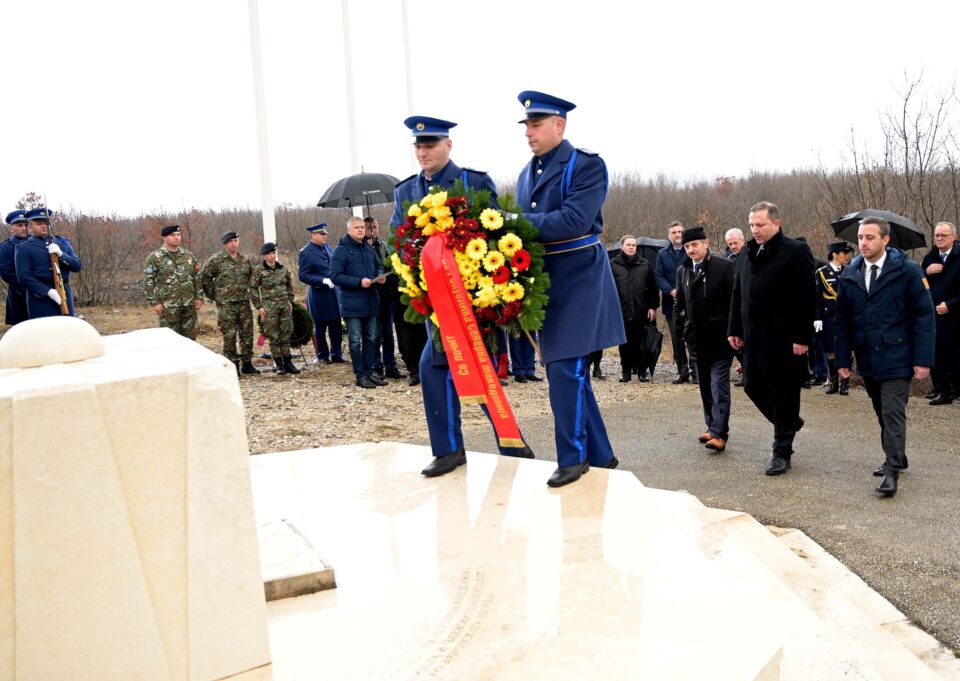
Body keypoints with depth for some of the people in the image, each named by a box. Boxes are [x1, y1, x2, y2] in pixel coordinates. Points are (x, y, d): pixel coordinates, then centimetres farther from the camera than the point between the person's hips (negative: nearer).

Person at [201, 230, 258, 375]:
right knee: (229, 335, -2)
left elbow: (252, 277, 24)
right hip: (226, 304, -4)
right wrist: (213, 295, 0)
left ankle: (247, 364, 16)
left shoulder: (245, 260, 10)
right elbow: (204, 277, -2)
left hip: (244, 303, 5)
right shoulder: (216, 259, -5)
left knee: (247, 333, 6)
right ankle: (232, 365, 6)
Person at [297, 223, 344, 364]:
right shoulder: (305, 253, -11)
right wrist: (323, 281, -22)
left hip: (333, 292, 6)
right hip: (319, 295, -6)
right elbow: (302, 276, -15)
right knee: (320, 327, 7)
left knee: (336, 326, 9)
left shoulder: (327, 247, 8)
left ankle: (336, 354, 20)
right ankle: (323, 356, 21)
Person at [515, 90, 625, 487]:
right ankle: (600, 455, 22)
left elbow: (574, 220, -21)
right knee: (566, 371, 10)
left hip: (579, 278, -7)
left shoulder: (587, 166, -8)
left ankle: (572, 458, 5)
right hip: (545, 280, 8)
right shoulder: (526, 174, 14)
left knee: (565, 369, -9)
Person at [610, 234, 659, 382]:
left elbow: (653, 287, 9)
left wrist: (653, 307, 2)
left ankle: (642, 370, 14)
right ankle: (625, 370, 16)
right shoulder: (613, 264, 2)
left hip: (641, 313, 1)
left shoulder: (644, 264, 8)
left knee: (640, 343, 4)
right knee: (624, 344, 6)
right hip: (621, 312, -1)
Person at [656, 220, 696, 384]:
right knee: (677, 338, 8)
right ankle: (682, 371, 15)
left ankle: (695, 370, 5)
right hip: (672, 302, 3)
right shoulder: (662, 254, 11)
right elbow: (659, 276, 4)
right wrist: (671, 290, -13)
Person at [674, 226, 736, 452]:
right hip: (698, 339, 6)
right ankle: (712, 426, 23)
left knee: (719, 385, -8)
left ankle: (719, 433, -10)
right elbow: (679, 302, 19)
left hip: (720, 338, -6)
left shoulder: (725, 267, -9)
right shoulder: (682, 271, 8)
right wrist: (680, 327, 10)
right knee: (705, 386, 13)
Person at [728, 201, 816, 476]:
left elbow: (807, 298, -13)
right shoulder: (747, 252, 11)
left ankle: (782, 453, 12)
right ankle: (789, 421, 36)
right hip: (754, 337, 7)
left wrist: (802, 337, -17)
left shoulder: (796, 252, -10)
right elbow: (737, 295, 16)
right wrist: (735, 329, 12)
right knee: (753, 386, 12)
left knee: (784, 394, 2)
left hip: (784, 339, -7)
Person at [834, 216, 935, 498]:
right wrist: (843, 359, 3)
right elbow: (843, 321, 9)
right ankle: (895, 458, 30)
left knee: (893, 413, -7)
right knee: (883, 413, 15)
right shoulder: (849, 276, 5)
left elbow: (924, 316, -7)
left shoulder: (907, 271, -7)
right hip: (868, 359, 5)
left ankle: (892, 471, -2)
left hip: (897, 359, -5)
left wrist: (923, 359, -12)